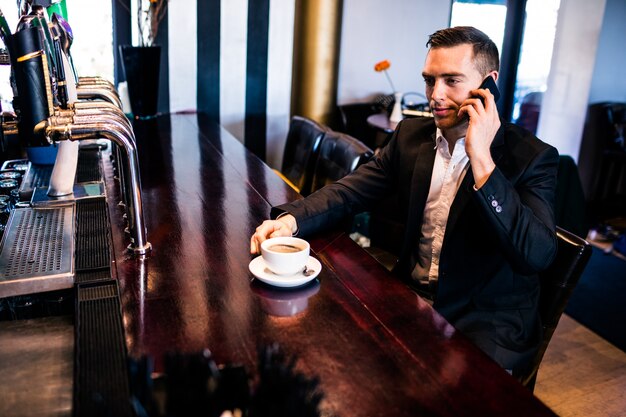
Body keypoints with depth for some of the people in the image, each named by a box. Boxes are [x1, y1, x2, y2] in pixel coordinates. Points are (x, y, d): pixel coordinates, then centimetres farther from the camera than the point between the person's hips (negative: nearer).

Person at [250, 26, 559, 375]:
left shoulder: (533, 156, -11)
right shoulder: (411, 135, 4)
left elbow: (536, 255, -23)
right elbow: (350, 191, 0)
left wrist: (481, 160, -27)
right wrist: (290, 220, -20)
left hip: (487, 321, -4)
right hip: (410, 297, 5)